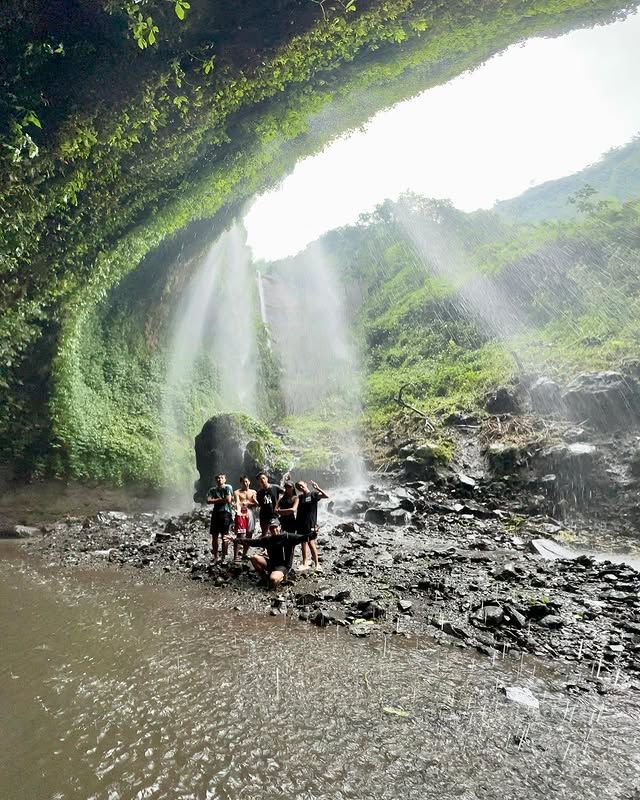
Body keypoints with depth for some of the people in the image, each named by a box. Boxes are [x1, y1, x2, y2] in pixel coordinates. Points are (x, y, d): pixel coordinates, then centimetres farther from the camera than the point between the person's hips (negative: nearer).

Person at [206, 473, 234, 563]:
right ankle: (215, 557, 18)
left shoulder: (228, 487, -2)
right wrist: (222, 500, -10)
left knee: (224, 536, 0)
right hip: (215, 513, 4)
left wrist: (216, 500, -2)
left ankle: (223, 558, 9)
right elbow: (208, 501, -3)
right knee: (214, 536, 7)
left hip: (225, 513, -4)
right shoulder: (212, 490, 10)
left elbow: (228, 500, -13)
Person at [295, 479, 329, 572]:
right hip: (301, 524, 5)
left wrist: (317, 488, -22)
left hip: (311, 524, -5)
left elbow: (326, 496, -16)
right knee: (303, 543, 10)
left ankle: (317, 564, 3)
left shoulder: (313, 494, -3)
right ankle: (305, 563, 19)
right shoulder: (299, 497, 12)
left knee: (311, 543, -7)